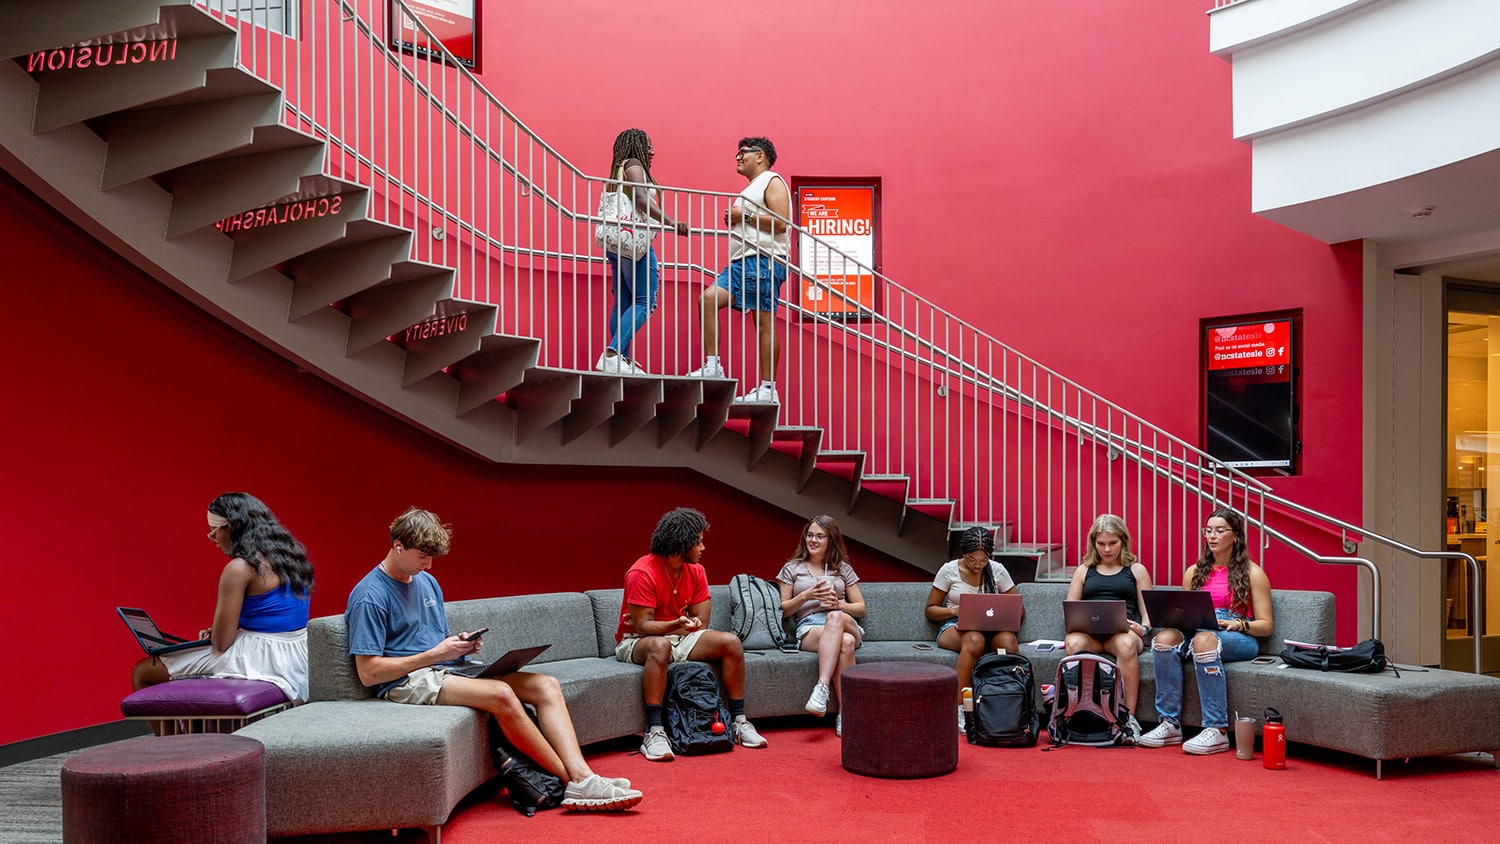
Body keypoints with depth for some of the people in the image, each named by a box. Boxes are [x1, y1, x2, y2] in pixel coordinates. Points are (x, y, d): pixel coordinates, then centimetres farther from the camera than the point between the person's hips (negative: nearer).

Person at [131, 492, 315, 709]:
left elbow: (221, 643, -15)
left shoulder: (239, 569, -16)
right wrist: (218, 631, 12)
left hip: (259, 662, -9)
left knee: (142, 672, 7)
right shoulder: (287, 555, 8)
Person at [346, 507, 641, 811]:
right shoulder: (370, 597, -9)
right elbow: (369, 673, -15)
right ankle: (576, 783, -25)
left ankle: (582, 775, -28)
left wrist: (459, 643, 1)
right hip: (408, 681, -8)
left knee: (546, 685, -11)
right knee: (501, 694, -33)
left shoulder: (427, 582, 16)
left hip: (449, 669, 9)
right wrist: (435, 654, -15)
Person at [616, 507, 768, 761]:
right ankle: (654, 731, -42)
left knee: (731, 642, -13)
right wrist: (677, 624, -37)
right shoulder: (642, 573, -20)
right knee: (660, 646, -41)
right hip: (635, 642, -6)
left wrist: (684, 626, -17)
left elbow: (701, 623, 1)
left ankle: (739, 721, -7)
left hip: (679, 637, 6)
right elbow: (642, 626, -23)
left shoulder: (696, 571, 0)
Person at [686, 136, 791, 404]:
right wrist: (732, 222, 18)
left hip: (763, 261, -9)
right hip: (742, 262, 9)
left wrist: (744, 215, -9)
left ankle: (768, 389, -10)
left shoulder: (772, 181, 1)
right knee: (708, 299, -9)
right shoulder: (750, 189, 31)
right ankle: (712, 367, -10)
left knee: (765, 323, -10)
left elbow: (780, 223, -14)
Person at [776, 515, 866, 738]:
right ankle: (846, 711, -47)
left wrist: (839, 604, -3)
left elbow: (861, 609, 19)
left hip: (847, 624, 1)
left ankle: (822, 688, -52)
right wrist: (806, 596, -6)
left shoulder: (843, 569, 23)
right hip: (809, 629, -1)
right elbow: (783, 610, 13)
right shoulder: (792, 568, 19)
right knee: (845, 643, -39)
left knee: (835, 618, -41)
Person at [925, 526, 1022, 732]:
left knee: (1009, 641, -35)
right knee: (974, 640, -40)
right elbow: (930, 610, 7)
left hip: (992, 628, 2)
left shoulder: (997, 571, 9)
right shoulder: (949, 570, 3)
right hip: (955, 627, -2)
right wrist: (953, 610, -13)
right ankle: (960, 708, -39)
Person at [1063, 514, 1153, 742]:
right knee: (1073, 643, -37)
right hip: (1088, 632, 1)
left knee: (1126, 644, -39)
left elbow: (1148, 612, 14)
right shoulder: (1084, 571, 25)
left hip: (1123, 631, -1)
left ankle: (1128, 717, -34)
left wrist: (1143, 629, -9)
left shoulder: (1136, 570, 22)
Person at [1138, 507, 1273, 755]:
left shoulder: (1252, 573, 7)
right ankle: (1170, 725, -30)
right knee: (1165, 637, -31)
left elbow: (1265, 625, 3)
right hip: (1198, 633, 4)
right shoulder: (1195, 572, 20)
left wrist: (1238, 624, -16)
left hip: (1239, 639, -4)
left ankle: (1217, 730, -40)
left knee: (1204, 640, -40)